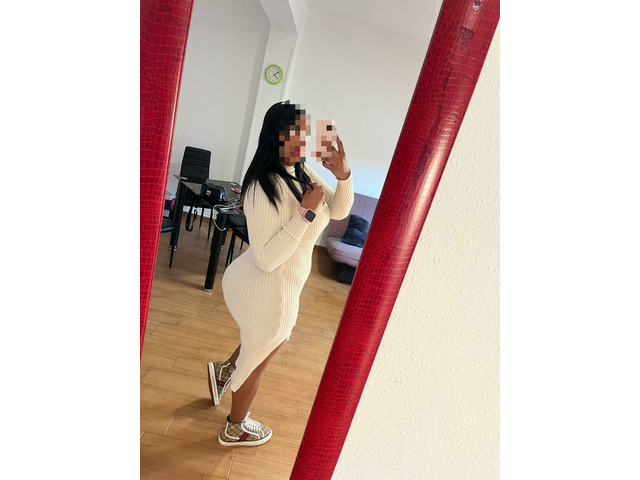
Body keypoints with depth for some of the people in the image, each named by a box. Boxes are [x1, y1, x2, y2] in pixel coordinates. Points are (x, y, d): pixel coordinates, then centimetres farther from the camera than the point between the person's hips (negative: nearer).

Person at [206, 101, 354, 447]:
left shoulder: (301, 172, -2)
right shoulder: (264, 187, -29)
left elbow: (338, 210, 1)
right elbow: (266, 259, -30)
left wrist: (343, 175, -17)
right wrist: (306, 211, -31)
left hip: (273, 284, 8)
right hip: (268, 290, -8)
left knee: (274, 338, 34)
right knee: (258, 360, 18)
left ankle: (224, 370, 53)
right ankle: (235, 430, 47)